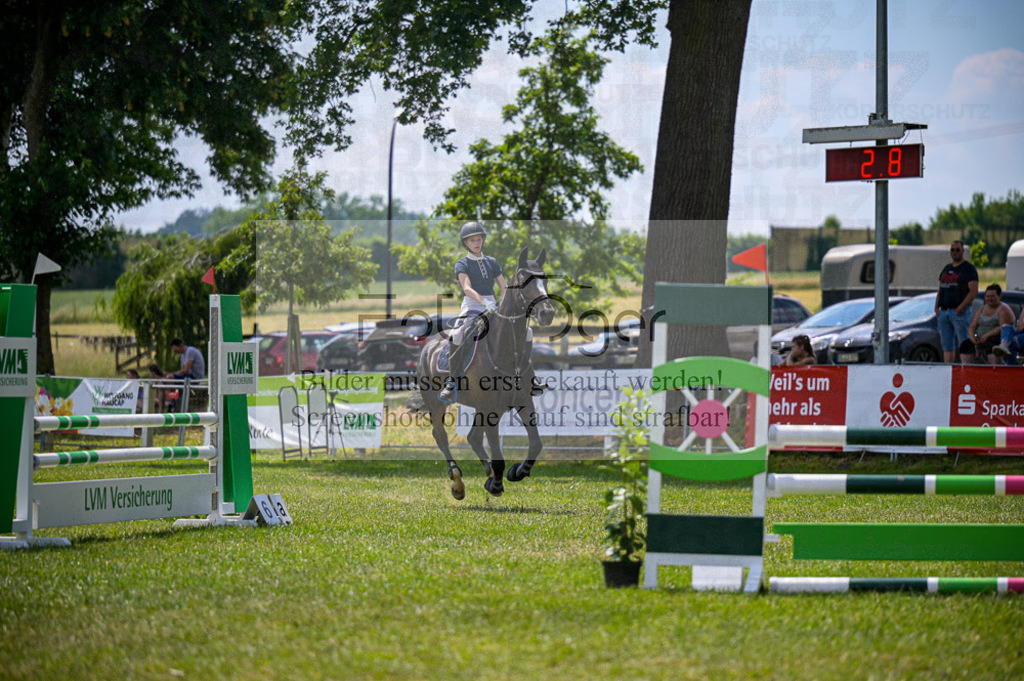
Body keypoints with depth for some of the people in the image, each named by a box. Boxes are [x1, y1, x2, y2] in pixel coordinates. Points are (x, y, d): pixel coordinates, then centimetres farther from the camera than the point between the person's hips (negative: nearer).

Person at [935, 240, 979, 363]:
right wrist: (936, 306, 6)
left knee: (964, 345, -10)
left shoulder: (969, 269, -2)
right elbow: (940, 291, 23)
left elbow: (974, 292, -11)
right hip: (943, 312, 7)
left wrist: (961, 308, -18)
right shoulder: (946, 269, 20)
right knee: (947, 346, 6)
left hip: (960, 312, -7)